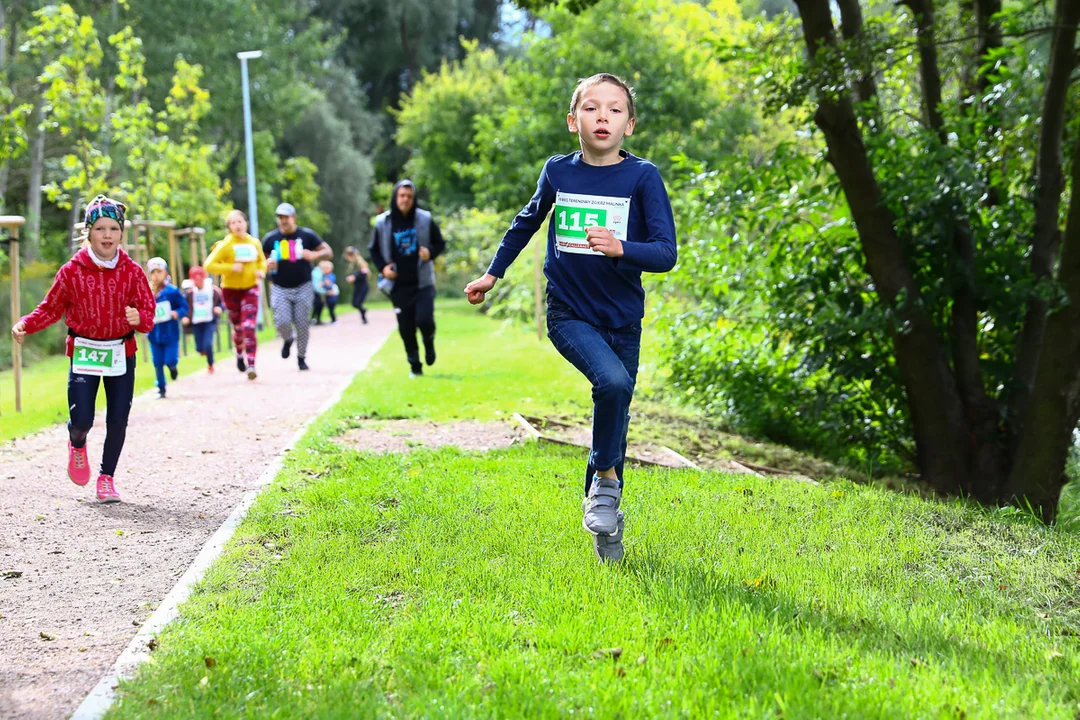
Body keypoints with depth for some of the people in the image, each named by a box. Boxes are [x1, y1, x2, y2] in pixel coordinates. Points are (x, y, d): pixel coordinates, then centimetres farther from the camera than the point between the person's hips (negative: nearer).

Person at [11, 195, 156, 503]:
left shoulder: (132, 271, -2)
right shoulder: (72, 271, -4)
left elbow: (148, 310, -2)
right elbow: (52, 308, 4)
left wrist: (140, 319, -26)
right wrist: (26, 325, -12)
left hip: (122, 353, 1)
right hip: (84, 353, -1)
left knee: (118, 421, 1)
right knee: (82, 420, -9)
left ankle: (107, 477, 22)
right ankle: (77, 444, 30)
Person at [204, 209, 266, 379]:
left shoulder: (255, 243, -1)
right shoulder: (225, 245, -12)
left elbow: (262, 261, 17)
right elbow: (209, 265, -16)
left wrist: (262, 271, -5)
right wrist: (231, 268, -26)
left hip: (250, 289, 1)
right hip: (231, 290, -1)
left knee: (249, 327, -15)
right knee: (238, 327, 11)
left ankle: (251, 365, -18)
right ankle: (240, 354, 42)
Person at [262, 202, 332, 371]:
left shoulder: (307, 235, -2)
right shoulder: (271, 238, 2)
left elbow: (328, 252, -2)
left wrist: (315, 255, -24)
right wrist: (266, 264, -13)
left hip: (303, 288, -1)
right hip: (280, 289, 1)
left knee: (302, 325, -1)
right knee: (282, 322, -16)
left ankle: (301, 358, 19)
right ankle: (287, 340, 19)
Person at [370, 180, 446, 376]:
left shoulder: (425, 220, -2)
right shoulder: (383, 223, -1)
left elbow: (440, 243, 7)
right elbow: (374, 250, 10)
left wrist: (431, 253, -14)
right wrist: (382, 267, -6)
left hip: (422, 282, -1)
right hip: (399, 285, 1)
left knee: (424, 320, -16)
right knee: (406, 328, 2)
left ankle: (429, 343, 18)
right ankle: (415, 366, 18)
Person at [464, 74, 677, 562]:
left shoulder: (642, 178, -8)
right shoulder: (557, 172, 0)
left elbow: (666, 253, -15)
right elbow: (528, 222, 20)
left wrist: (621, 248, -33)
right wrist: (493, 272, 26)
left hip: (622, 319, 1)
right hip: (569, 314, -1)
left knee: (615, 415, 9)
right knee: (612, 380, -28)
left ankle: (602, 516, 28)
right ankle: (607, 479, -7)